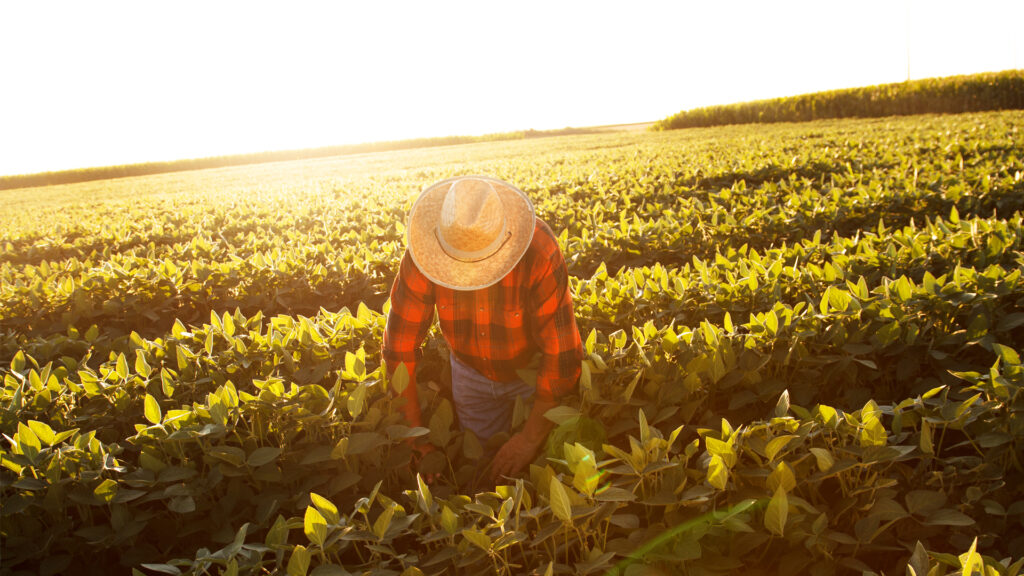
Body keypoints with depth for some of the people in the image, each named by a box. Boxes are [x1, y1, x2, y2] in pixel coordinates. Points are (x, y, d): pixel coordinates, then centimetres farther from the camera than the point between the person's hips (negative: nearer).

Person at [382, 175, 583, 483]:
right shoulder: (423, 254, -28)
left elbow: (562, 354, -32)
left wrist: (531, 438, -29)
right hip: (470, 372, 3)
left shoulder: (539, 252, -37)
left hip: (535, 368, -2)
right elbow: (400, 344, -20)